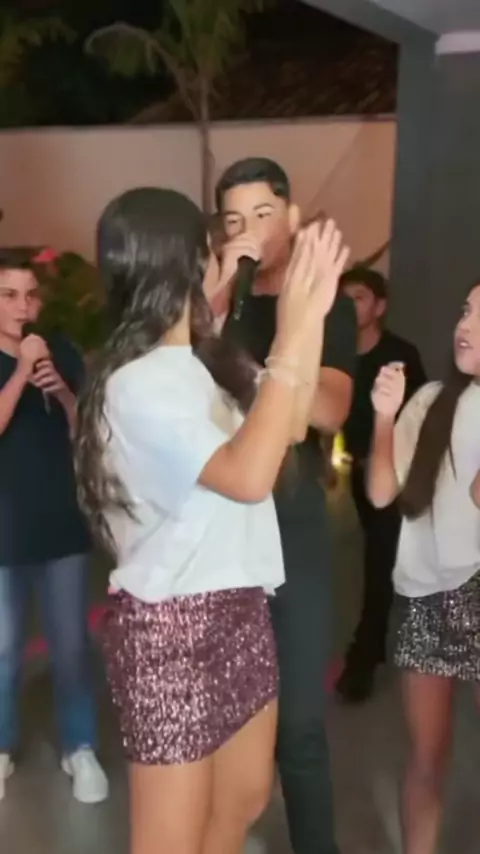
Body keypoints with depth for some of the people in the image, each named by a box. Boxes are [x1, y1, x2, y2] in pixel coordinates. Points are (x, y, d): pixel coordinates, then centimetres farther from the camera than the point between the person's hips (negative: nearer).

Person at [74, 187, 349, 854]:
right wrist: (290, 339, -27)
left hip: (238, 607, 9)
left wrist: (311, 317, 2)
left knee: (246, 797, 24)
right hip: (171, 624, -8)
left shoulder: (206, 363, 5)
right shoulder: (136, 385, -21)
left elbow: (291, 426, 11)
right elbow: (247, 476, -31)